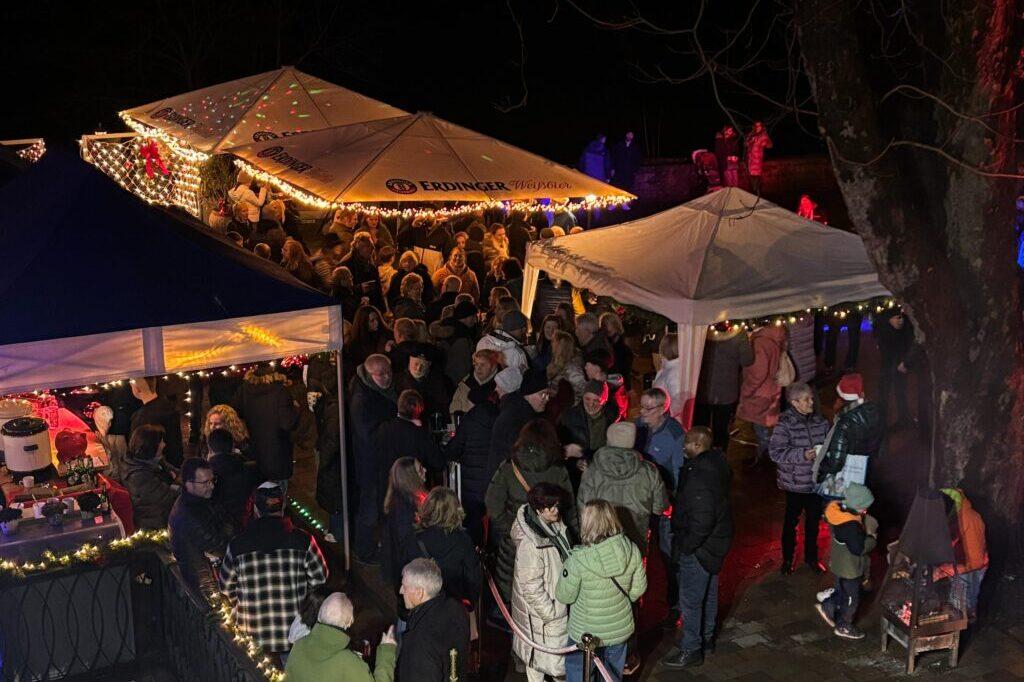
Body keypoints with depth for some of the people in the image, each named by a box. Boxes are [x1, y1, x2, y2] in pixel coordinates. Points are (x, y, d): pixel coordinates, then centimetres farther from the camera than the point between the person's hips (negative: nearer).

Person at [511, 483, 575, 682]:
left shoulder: (557, 526, -4)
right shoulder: (529, 543, -31)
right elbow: (531, 586, -26)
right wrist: (549, 612, -19)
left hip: (559, 603, 8)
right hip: (542, 612, -8)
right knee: (542, 653, 10)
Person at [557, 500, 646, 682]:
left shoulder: (578, 560, -30)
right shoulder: (631, 550, -17)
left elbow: (564, 596, -16)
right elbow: (638, 588, -3)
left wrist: (565, 569, -1)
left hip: (586, 633, -4)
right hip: (621, 628, 4)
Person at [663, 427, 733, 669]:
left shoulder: (699, 476, -30)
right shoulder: (717, 463, 0)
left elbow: (702, 519, -32)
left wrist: (686, 545, -20)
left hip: (699, 548, -10)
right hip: (716, 541, 10)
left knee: (690, 600, 3)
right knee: (708, 594, 24)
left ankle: (691, 650, 15)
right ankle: (706, 639, 41)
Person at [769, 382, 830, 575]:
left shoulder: (820, 422, -1)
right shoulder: (785, 424, -15)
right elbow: (775, 452, -19)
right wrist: (802, 455, -27)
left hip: (816, 481, 4)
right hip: (795, 484, -4)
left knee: (814, 520, 18)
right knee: (791, 522, 11)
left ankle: (811, 557, 37)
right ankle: (787, 559, 29)